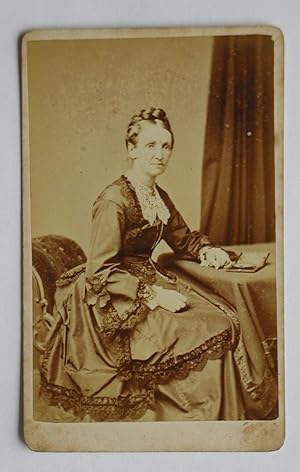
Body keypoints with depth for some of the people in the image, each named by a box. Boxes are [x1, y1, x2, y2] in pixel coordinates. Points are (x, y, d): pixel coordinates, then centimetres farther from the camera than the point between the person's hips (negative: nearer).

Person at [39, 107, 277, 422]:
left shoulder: (159, 197, 8)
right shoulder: (113, 201, -19)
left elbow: (182, 238, 22)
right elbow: (100, 272, -21)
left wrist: (207, 250, 1)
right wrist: (153, 294, -24)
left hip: (148, 277, 8)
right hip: (113, 299, -8)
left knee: (225, 320, -6)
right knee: (207, 333, -18)